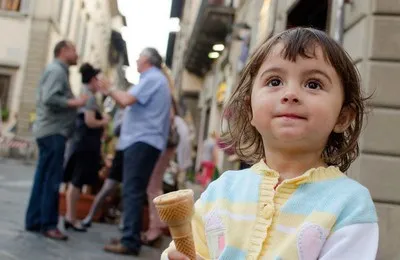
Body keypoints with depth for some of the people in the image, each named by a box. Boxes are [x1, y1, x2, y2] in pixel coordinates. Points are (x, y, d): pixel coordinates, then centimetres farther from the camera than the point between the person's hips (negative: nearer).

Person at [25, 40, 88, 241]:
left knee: (43, 179, 11)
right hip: (53, 131, -10)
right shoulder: (56, 70, -10)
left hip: (51, 131, 10)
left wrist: (72, 102, 11)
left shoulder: (58, 70, 20)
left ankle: (34, 221, 16)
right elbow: (49, 98, -22)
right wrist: (75, 102, -16)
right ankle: (48, 224, -1)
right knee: (52, 180, -6)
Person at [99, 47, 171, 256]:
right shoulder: (154, 79, 24)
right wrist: (111, 93, 15)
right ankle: (130, 237, 18)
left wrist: (111, 89, -1)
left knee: (132, 191, -12)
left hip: (142, 141, -11)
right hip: (143, 141, 11)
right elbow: (130, 104, 23)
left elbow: (127, 100, -19)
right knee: (134, 191, 12)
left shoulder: (152, 78, -9)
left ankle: (130, 241, -13)